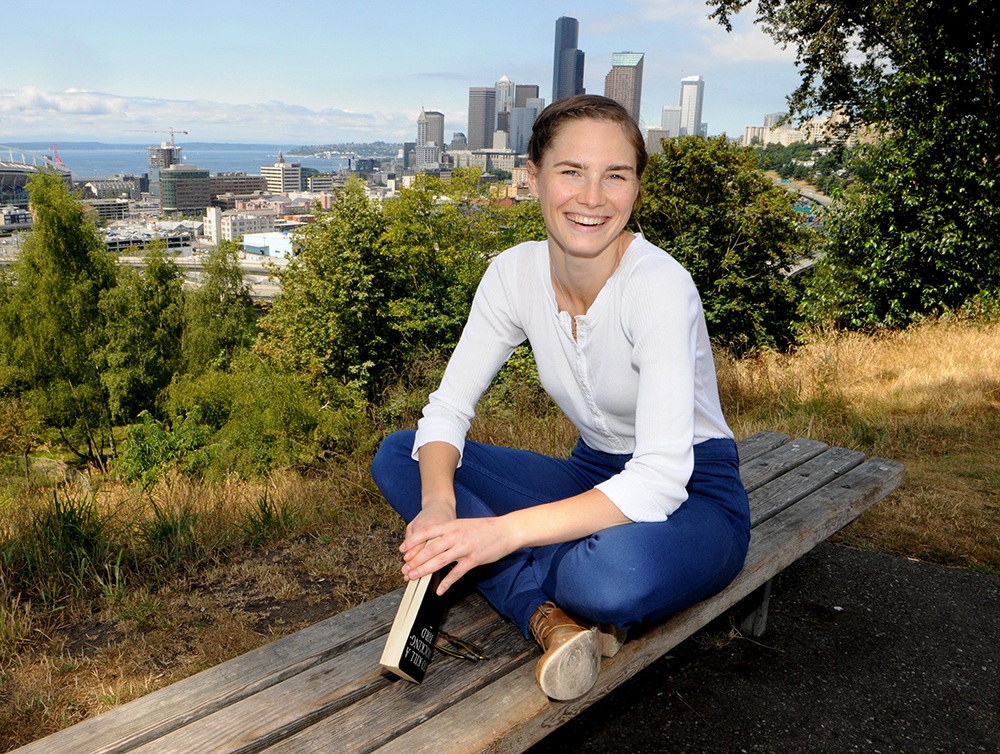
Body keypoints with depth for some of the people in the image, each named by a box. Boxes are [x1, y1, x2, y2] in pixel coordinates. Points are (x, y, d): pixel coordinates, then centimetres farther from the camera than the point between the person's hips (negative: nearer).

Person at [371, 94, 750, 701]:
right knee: (397, 456, -9)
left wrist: (505, 531, -39)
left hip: (693, 495, -6)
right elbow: (448, 407, -5)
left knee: (614, 573, -42)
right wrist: (437, 502, -27)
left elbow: (661, 479, -32)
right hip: (596, 475, 6)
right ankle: (549, 615, -22)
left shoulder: (660, 285, -25)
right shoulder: (516, 273, -8)